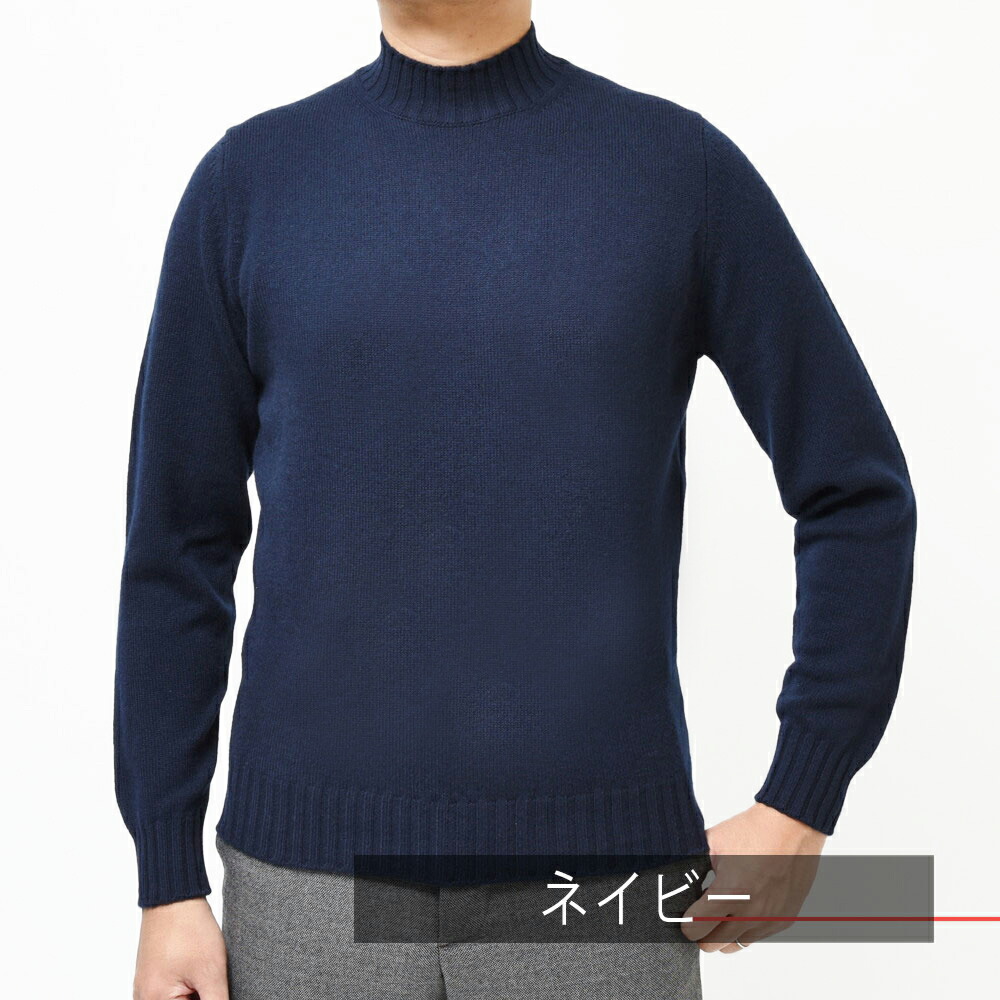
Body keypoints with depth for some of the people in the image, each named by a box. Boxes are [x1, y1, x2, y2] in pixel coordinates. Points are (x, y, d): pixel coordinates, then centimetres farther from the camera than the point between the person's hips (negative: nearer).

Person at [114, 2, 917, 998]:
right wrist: (167, 881, 3)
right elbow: (179, 546, 5)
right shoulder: (249, 180, 3)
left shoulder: (680, 167, 0)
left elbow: (856, 492, 4)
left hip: (601, 847, -1)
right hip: (314, 860, 1)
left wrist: (801, 804, -2)